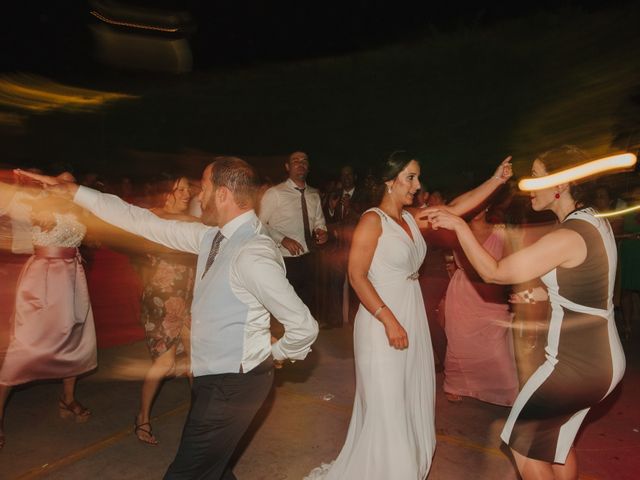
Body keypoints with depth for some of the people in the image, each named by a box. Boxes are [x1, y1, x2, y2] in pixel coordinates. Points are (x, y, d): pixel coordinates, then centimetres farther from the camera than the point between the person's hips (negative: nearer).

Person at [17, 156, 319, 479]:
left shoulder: (253, 254, -27)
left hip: (232, 385, -8)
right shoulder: (212, 235, 0)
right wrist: (73, 192, 9)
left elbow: (304, 326, -26)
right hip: (212, 377, 9)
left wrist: (278, 354, -6)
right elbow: (146, 223, 5)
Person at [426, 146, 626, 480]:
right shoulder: (594, 221, 5)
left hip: (578, 364, -9)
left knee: (523, 438, 10)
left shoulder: (567, 237, -25)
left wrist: (459, 225, -19)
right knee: (556, 438, 24)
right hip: (601, 357, 9)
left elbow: (493, 272, -24)